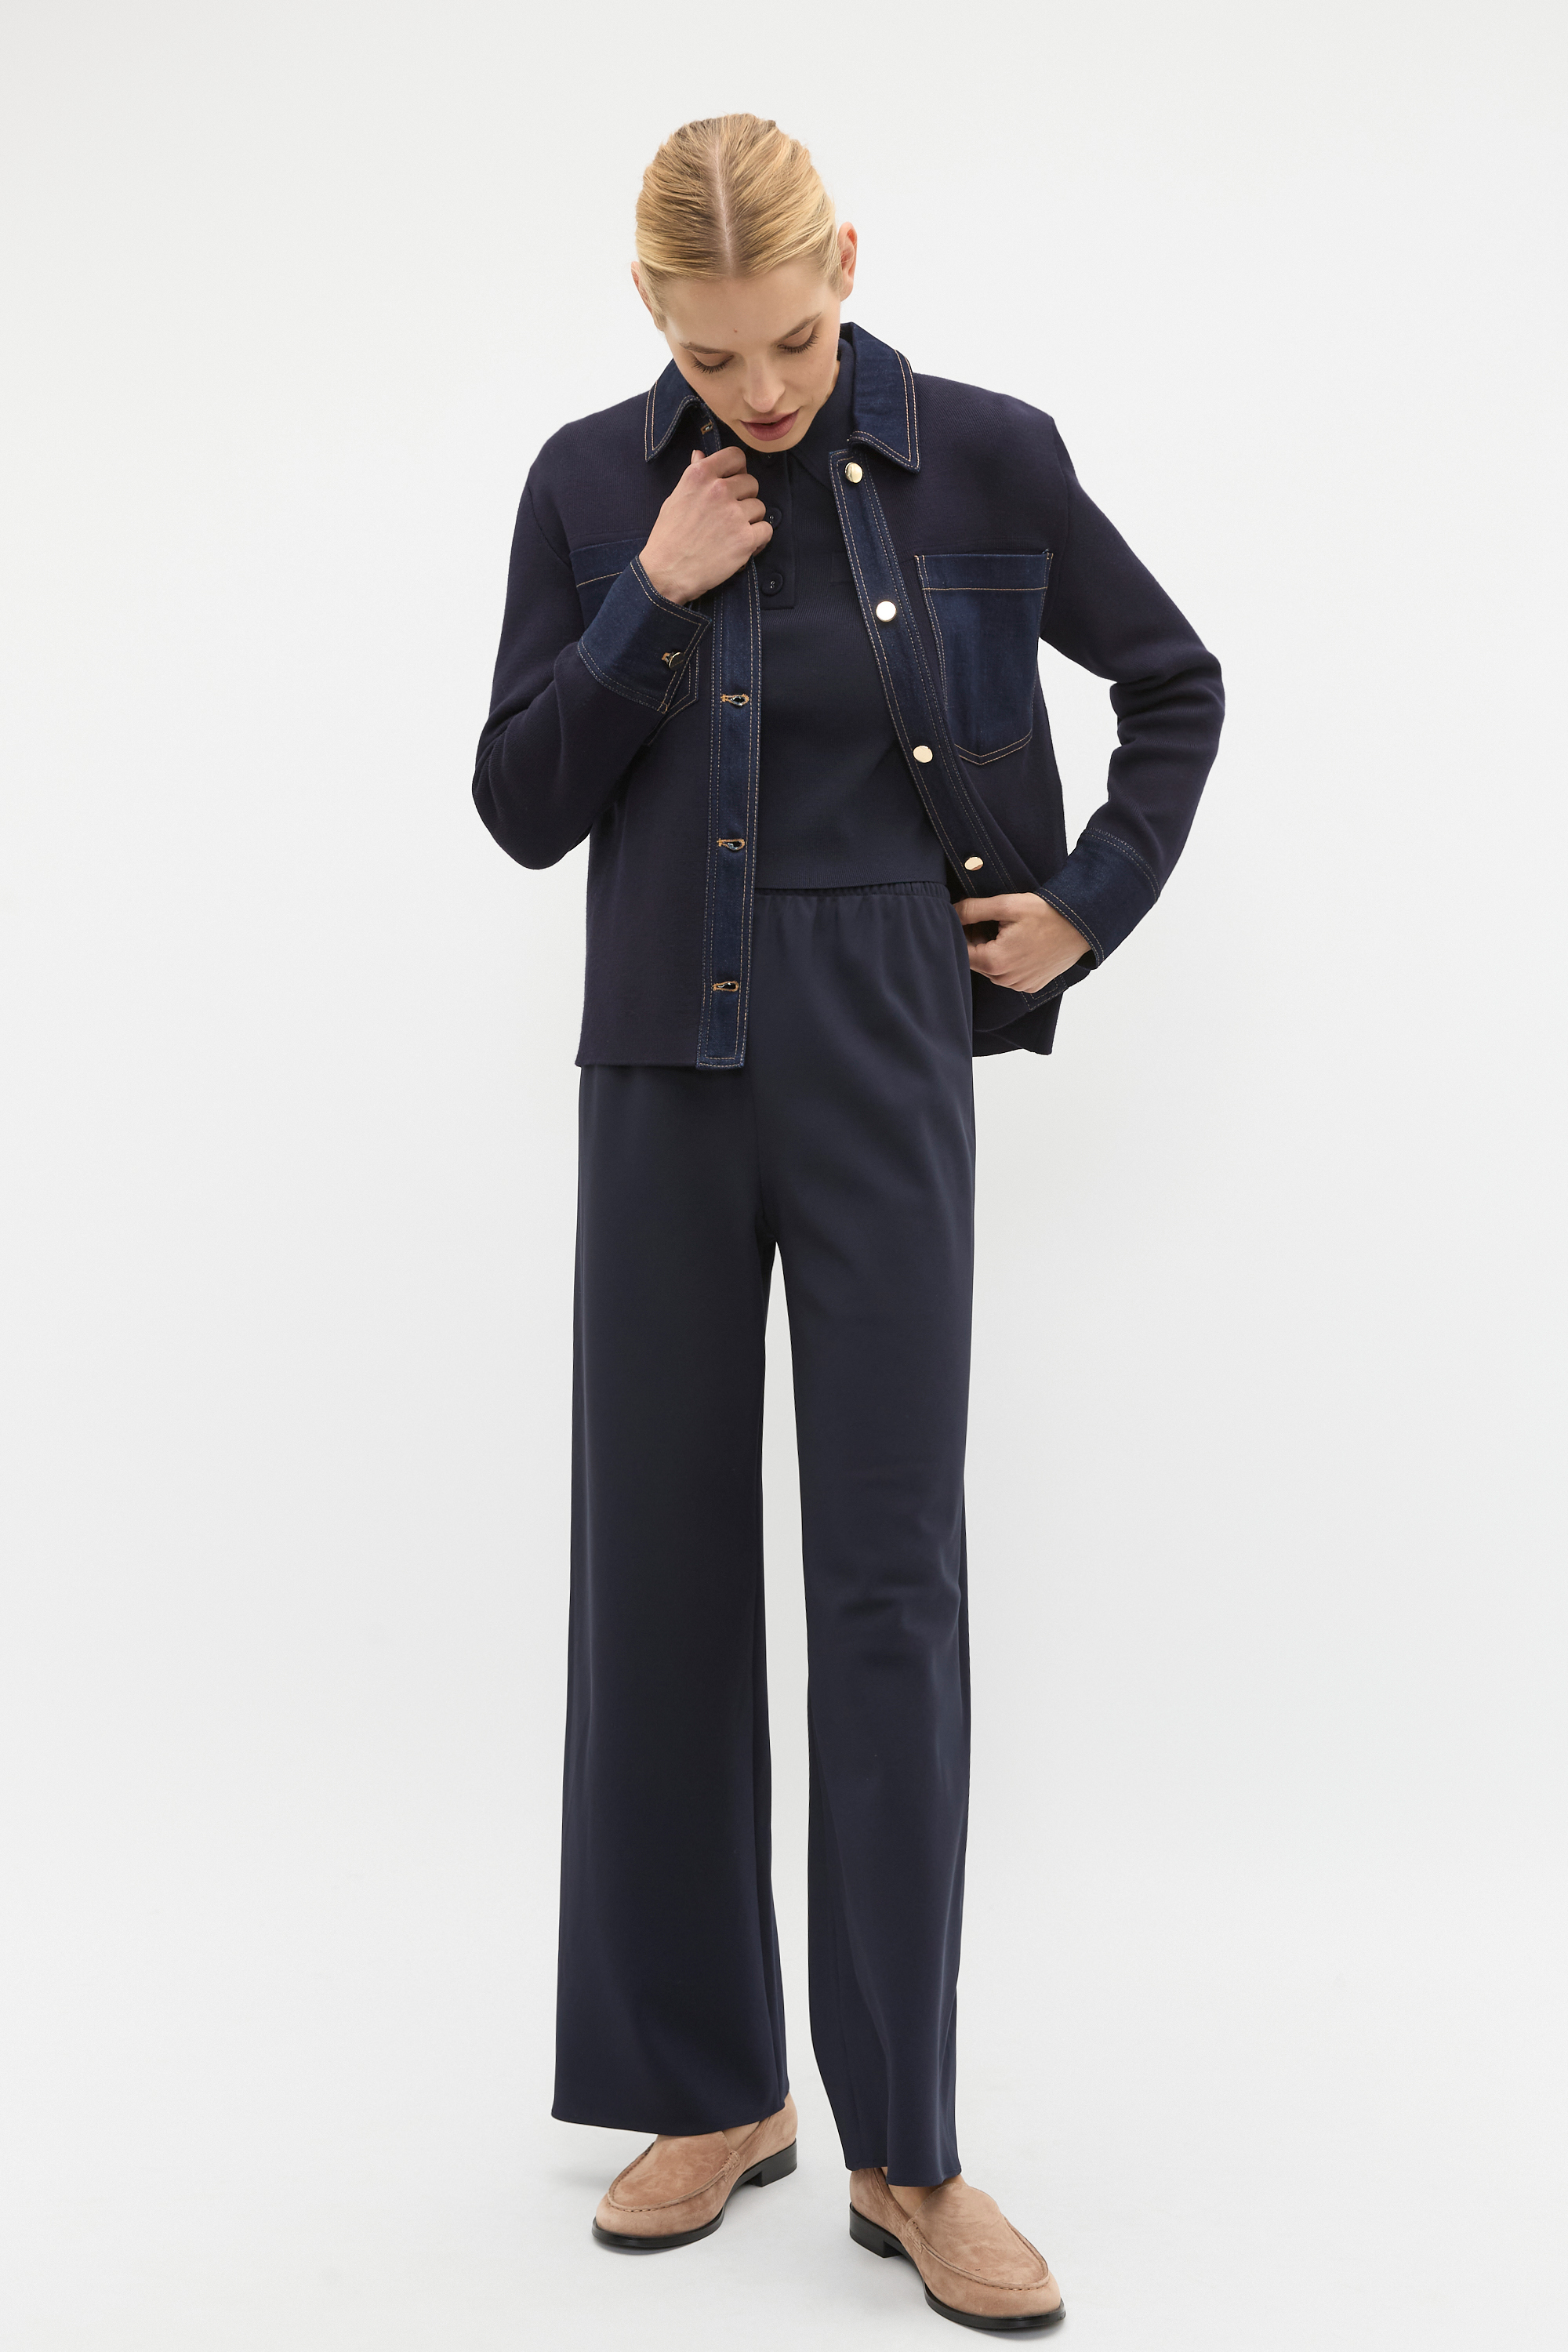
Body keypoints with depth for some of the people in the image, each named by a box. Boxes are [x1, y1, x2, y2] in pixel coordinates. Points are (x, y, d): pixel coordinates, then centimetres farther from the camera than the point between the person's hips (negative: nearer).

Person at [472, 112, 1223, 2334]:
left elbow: (1176, 682, 11)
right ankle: (712, 2087, 22)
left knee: (889, 1578, -1)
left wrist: (1094, 905, 4)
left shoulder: (982, 459, -2)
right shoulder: (592, 484, 3)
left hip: (881, 1063, -2)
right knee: (658, 1561, 5)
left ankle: (908, 2149, 11)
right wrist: (650, 601, -9)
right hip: (665, 1066, 3)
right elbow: (522, 801, 1)